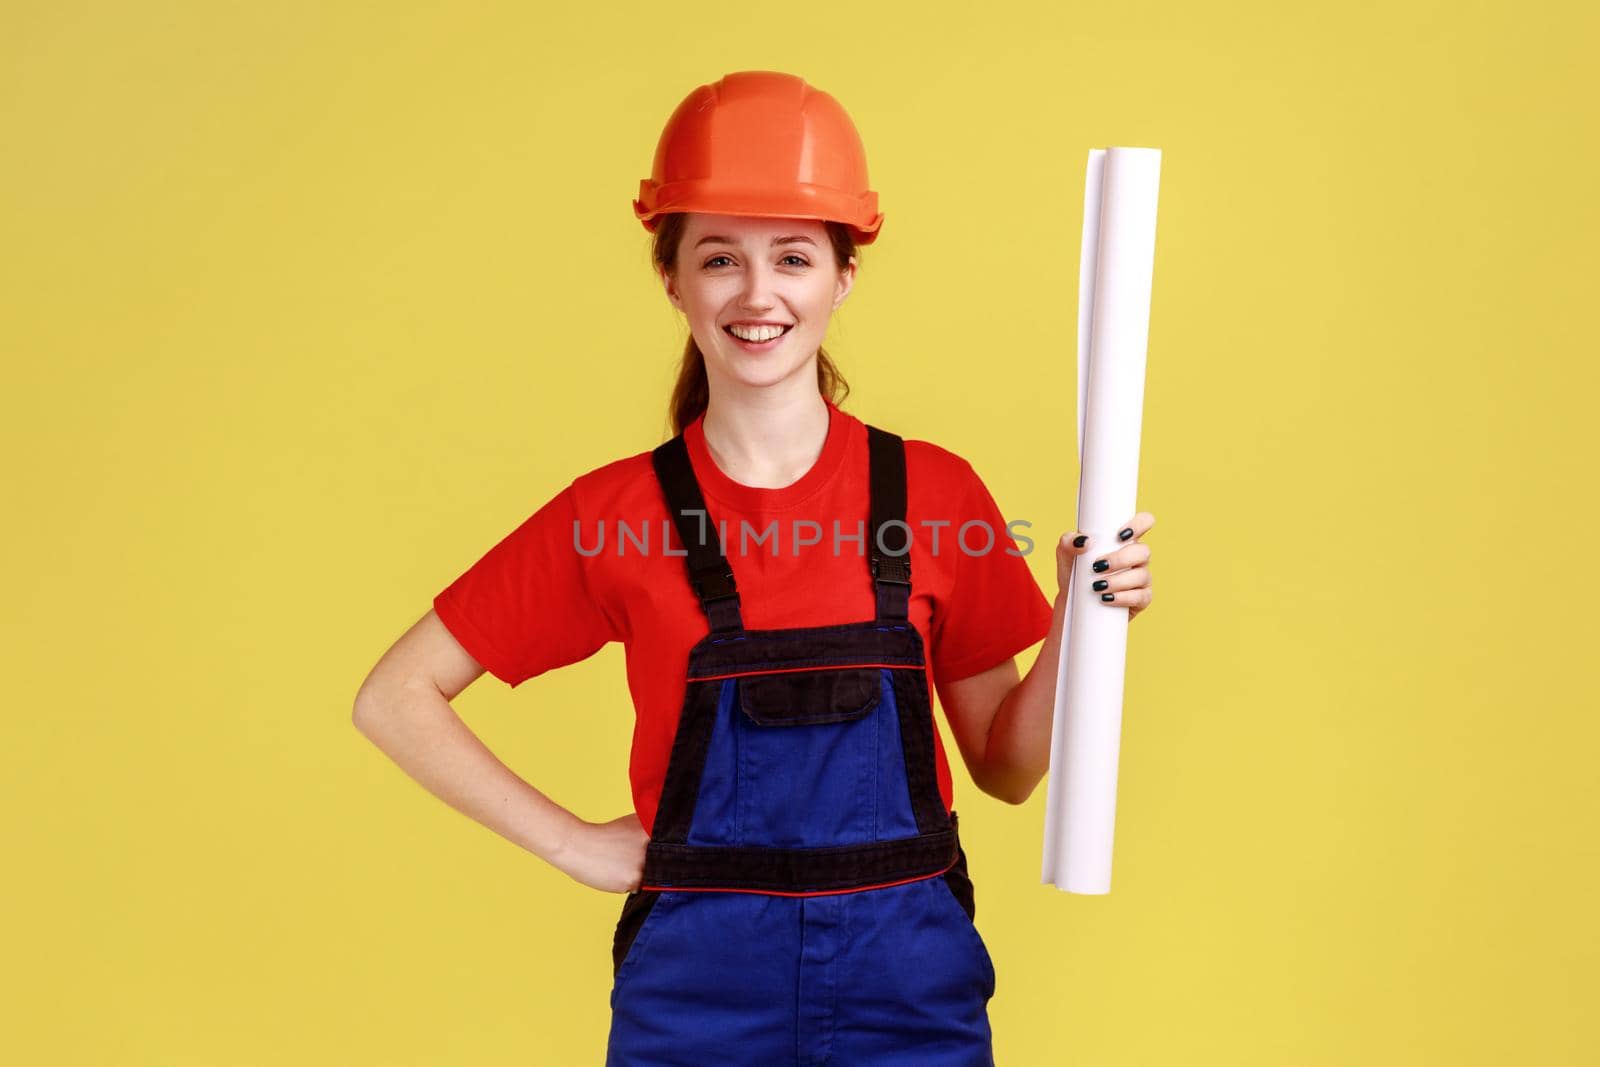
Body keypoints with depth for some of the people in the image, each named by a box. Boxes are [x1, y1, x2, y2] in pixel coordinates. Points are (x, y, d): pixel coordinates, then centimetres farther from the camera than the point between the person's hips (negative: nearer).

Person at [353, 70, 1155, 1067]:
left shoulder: (936, 493, -1)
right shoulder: (616, 512, -4)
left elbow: (1005, 768, 6)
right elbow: (396, 696, 1)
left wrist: (1080, 621, -10)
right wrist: (574, 842, -3)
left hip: (909, 979, 1)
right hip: (699, 984, -1)